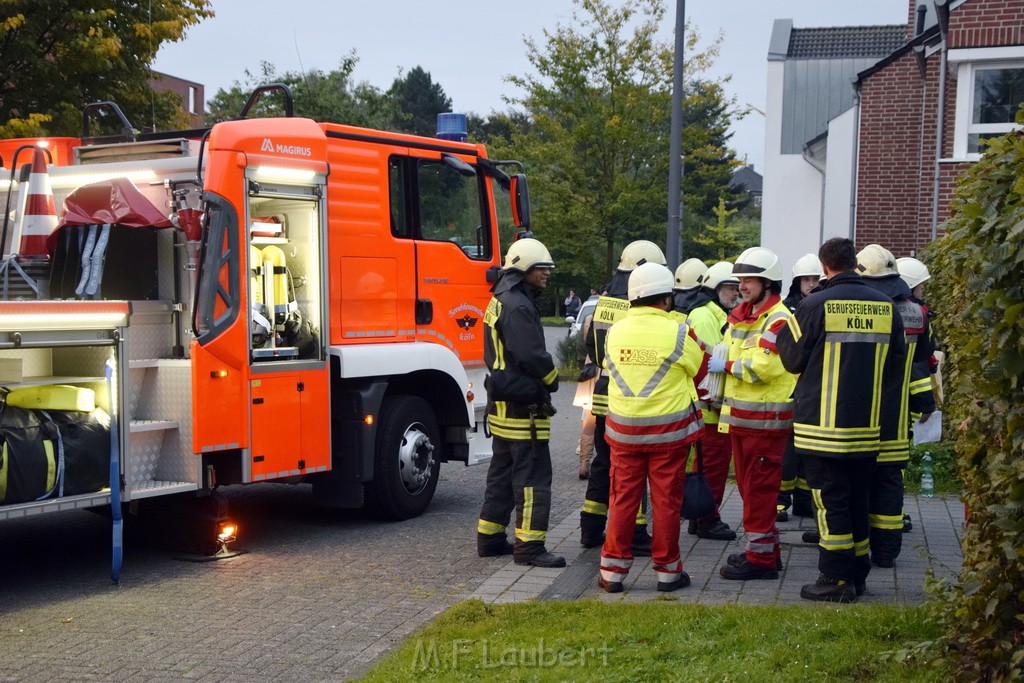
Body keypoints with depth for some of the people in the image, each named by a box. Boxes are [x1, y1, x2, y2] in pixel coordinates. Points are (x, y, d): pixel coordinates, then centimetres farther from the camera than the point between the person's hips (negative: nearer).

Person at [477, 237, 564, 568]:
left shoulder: (501, 301, 17)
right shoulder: (518, 306, -17)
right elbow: (532, 355, -23)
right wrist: (552, 379, -4)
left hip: (502, 404, 11)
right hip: (522, 406, -11)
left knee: (503, 472, 16)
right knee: (533, 475, -6)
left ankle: (490, 537, 23)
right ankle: (529, 545, -3)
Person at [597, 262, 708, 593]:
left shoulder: (615, 332, -1)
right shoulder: (678, 333, -12)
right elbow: (700, 369, 3)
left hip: (623, 429, 3)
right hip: (668, 429, -3)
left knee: (622, 499, 10)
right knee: (666, 501, 7)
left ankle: (612, 570, 14)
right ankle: (668, 571, 16)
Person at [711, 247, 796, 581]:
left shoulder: (778, 319, -14)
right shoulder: (739, 315, 15)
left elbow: (763, 366, -24)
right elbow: (728, 355, 19)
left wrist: (726, 366, -13)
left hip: (765, 418, -9)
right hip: (740, 413, 9)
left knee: (759, 488, -4)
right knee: (748, 485, 16)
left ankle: (761, 557, 4)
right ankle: (766, 548, 28)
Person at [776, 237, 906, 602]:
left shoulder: (815, 305, -12)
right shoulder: (885, 306, 2)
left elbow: (793, 359, -5)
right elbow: (894, 365, 9)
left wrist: (782, 333, 14)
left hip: (823, 424, -5)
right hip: (867, 424, 5)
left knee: (830, 501, 2)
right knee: (857, 500, 15)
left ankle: (837, 578, 4)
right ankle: (857, 573, 24)